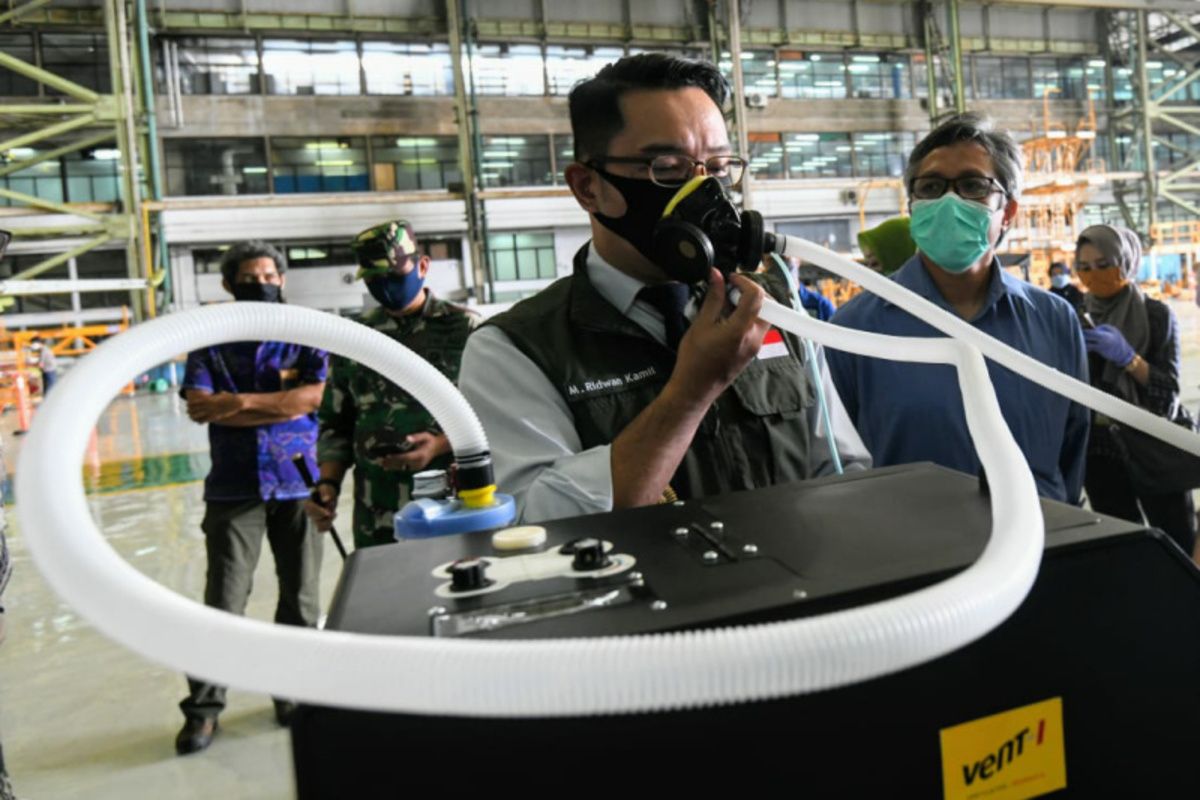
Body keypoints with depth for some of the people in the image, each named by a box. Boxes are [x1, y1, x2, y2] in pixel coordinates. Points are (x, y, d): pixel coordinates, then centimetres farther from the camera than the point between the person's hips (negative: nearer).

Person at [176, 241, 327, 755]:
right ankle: (203, 707, 11)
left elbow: (315, 395, -8)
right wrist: (280, 402, -9)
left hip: (298, 482, 1)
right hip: (234, 486, 0)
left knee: (300, 596, 7)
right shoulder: (211, 341, 9)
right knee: (224, 599, -2)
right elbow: (198, 406, -6)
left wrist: (239, 401, -6)